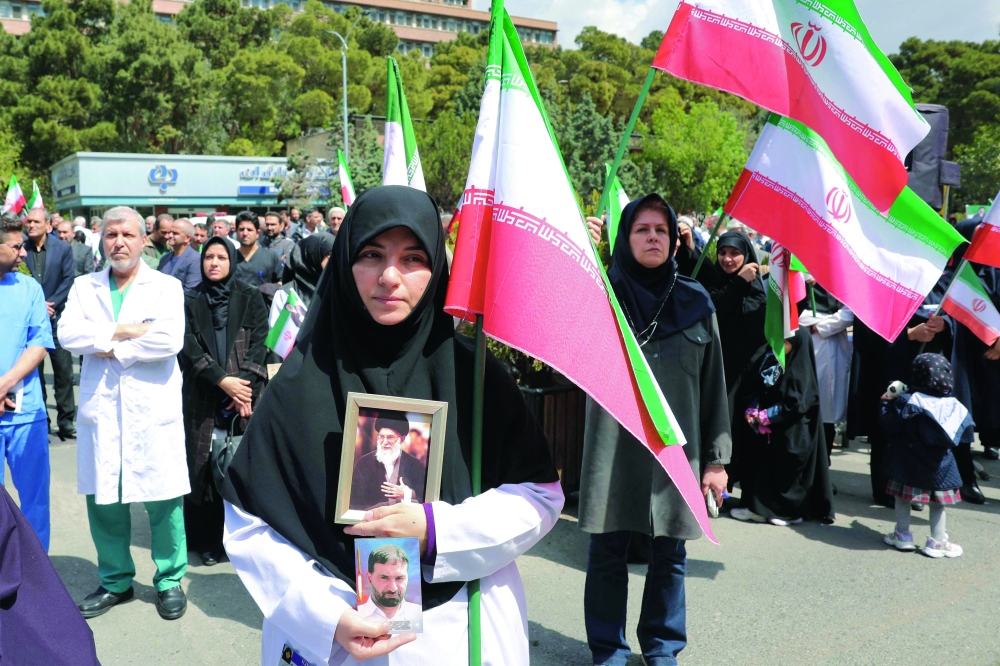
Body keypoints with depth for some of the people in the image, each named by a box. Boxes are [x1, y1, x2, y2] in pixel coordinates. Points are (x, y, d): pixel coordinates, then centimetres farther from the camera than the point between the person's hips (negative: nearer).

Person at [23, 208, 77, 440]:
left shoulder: (63, 248, 1)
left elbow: (69, 280, -2)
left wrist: (51, 304, -12)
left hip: (57, 318, 0)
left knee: (64, 372, 2)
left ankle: (66, 421, 10)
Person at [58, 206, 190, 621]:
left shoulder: (166, 287, 2)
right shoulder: (85, 287, 11)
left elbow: (169, 339, -15)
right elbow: (68, 333, -5)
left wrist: (111, 348, -8)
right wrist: (125, 330, -12)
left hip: (152, 410, -3)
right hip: (100, 410, 3)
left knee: (162, 500, 1)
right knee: (102, 498, 8)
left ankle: (170, 579, 17)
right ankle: (115, 581, 25)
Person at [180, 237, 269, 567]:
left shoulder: (250, 299, 8)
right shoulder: (190, 301, 9)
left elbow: (259, 344, -1)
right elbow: (189, 348, -2)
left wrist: (243, 384, -15)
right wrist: (222, 380, -14)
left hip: (244, 396, -1)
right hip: (202, 400, 1)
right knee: (205, 467, 0)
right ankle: (207, 540, 10)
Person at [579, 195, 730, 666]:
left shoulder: (694, 301, 6)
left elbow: (713, 384, 8)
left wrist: (716, 457, 5)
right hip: (614, 448, -1)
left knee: (669, 555, 11)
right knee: (607, 553, 7)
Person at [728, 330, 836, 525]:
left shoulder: (800, 371, -12)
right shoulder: (766, 358, 5)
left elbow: (794, 404, -18)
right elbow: (750, 387, 6)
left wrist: (766, 416, -17)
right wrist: (751, 410, -8)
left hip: (789, 434, -6)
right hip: (764, 429, 6)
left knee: (785, 469, 1)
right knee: (758, 464, 8)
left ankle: (790, 511, 14)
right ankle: (757, 506, 17)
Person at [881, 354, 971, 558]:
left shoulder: (907, 403, -15)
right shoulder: (954, 406, -5)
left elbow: (890, 426, -14)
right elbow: (965, 434, 5)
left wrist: (887, 403, -1)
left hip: (908, 464, -2)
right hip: (938, 465, 2)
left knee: (902, 498, 13)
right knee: (937, 503, 12)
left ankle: (903, 536, 20)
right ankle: (937, 542, 17)